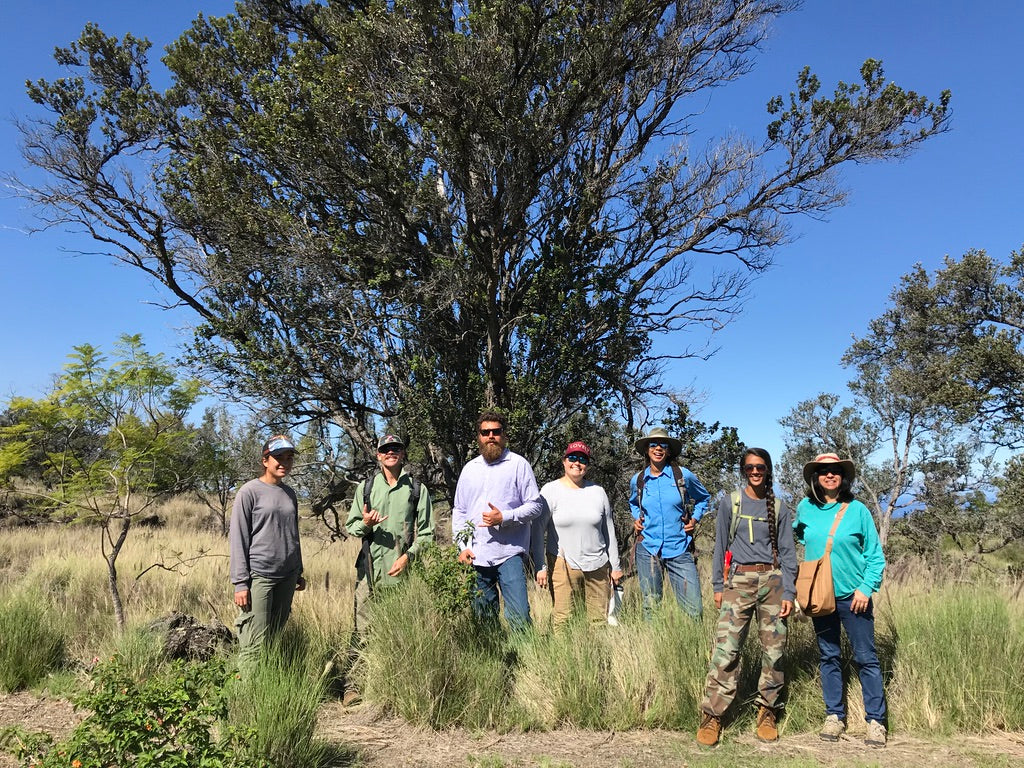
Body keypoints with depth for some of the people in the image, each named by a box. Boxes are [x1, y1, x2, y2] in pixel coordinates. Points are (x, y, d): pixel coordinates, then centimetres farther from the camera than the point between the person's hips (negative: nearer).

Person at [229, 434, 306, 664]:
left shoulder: (290, 494, 14)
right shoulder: (249, 492, -4)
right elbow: (238, 539, -6)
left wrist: (299, 572, 21)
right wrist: (240, 583, -11)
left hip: (287, 576, 6)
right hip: (259, 576, -6)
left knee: (276, 635, 9)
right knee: (255, 643, -8)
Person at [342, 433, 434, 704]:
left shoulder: (417, 489, 9)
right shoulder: (366, 487, 13)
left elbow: (426, 532, 7)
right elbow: (350, 526, 14)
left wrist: (408, 555, -7)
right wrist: (365, 524, -9)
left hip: (402, 569, -1)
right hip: (370, 567, 1)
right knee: (361, 628, -2)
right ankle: (351, 686, 5)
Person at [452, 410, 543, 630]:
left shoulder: (518, 465, 0)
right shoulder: (470, 469, 14)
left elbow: (535, 505, -2)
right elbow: (459, 511, 17)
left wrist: (504, 517, -16)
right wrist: (461, 546, 5)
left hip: (509, 553, -4)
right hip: (475, 555, 5)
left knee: (519, 615, -10)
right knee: (482, 618, 11)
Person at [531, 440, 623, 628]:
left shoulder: (598, 492, 10)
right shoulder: (550, 491, 0)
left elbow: (609, 531, 15)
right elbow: (538, 531, -1)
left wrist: (615, 566, 15)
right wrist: (540, 566, -6)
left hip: (597, 565, 3)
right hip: (562, 564, -3)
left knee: (600, 619, 3)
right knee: (563, 619, -8)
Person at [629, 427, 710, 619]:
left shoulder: (683, 475, -1)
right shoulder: (638, 480, 5)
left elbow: (703, 498, 17)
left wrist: (695, 519, 3)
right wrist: (636, 519, 8)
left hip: (679, 549, -1)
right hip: (648, 548, 2)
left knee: (694, 610, -4)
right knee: (650, 607, 9)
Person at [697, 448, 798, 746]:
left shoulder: (779, 508, 8)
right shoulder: (730, 503, 6)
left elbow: (787, 552, 8)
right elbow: (720, 546, 7)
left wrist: (788, 592, -1)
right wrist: (718, 586, 2)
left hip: (772, 581, 2)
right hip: (739, 581, -2)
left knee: (774, 649, 3)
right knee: (726, 649, -9)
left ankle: (767, 712, 19)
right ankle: (712, 716, -3)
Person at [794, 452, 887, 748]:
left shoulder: (857, 510, -6)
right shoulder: (805, 508, 1)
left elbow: (875, 555, -3)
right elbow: (798, 534, 22)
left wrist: (866, 588, -13)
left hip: (853, 597, -3)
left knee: (866, 658, 2)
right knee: (828, 657, 11)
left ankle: (875, 721, 11)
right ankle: (834, 716, 21)